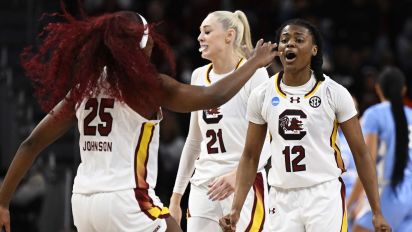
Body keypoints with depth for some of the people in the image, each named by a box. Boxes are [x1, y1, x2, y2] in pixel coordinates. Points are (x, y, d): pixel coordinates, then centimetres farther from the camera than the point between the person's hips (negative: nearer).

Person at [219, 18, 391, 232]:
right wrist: (236, 209, 0)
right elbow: (250, 157, 11)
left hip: (325, 197, -3)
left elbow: (360, 153, 1)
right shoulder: (262, 95, 4)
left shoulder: (334, 93, -3)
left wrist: (377, 212, -3)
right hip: (282, 199, 3)